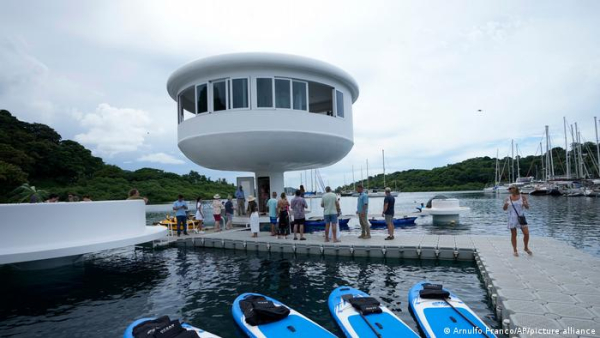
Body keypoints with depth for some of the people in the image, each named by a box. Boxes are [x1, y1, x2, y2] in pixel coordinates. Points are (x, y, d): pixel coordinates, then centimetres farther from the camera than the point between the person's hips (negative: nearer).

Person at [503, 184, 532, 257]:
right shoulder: (508, 198, 1)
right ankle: (515, 250, 17)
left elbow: (527, 207, -3)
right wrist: (505, 205, -24)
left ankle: (526, 248, 22)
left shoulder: (522, 197, -1)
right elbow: (504, 209, -1)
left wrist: (525, 204, -27)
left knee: (526, 233, -3)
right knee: (513, 235, 5)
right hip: (512, 218, 0)